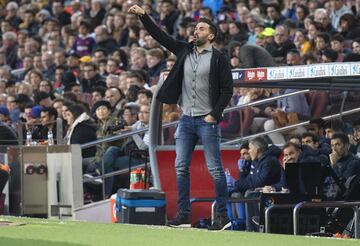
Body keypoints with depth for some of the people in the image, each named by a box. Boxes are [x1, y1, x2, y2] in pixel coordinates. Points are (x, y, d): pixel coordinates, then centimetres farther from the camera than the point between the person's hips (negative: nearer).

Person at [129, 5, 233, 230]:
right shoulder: (185, 51, 10)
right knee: (181, 167, 4)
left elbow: (227, 89, -7)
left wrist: (214, 114, -12)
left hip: (207, 120, -6)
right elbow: (161, 36, 10)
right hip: (186, 119, 6)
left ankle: (222, 216, -1)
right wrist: (143, 17, 2)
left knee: (215, 169, -4)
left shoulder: (218, 59, -6)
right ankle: (183, 214, 8)